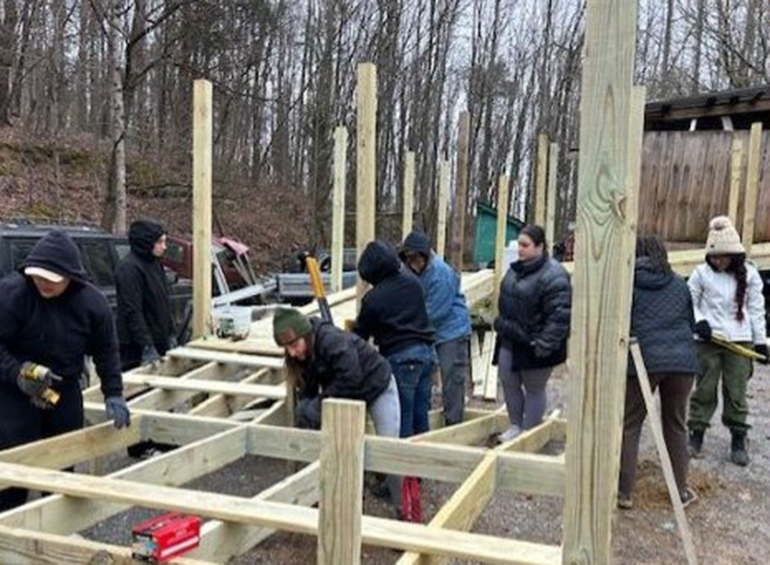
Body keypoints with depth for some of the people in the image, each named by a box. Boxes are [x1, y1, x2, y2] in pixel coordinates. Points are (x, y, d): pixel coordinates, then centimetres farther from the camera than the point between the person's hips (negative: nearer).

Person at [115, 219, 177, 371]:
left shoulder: (155, 264, 12)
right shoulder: (129, 269, -16)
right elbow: (132, 312, -20)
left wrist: (170, 335, 16)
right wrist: (147, 347, -23)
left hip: (158, 343, 9)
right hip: (137, 348, -9)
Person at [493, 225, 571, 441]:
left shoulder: (553, 275, -20)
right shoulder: (515, 269, 8)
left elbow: (560, 315, -23)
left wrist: (544, 344, -24)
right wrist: (501, 326, 17)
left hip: (533, 344, -8)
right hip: (510, 340, 8)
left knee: (534, 389, 8)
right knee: (508, 382, 14)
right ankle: (515, 426, 31)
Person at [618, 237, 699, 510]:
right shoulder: (679, 283, 15)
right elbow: (691, 321, 21)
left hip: (642, 360, -4)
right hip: (682, 361, 4)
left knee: (630, 426, 6)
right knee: (676, 425, 17)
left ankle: (624, 492, 8)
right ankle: (681, 490, 25)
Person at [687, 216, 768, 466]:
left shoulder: (749, 274, 1)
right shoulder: (701, 273, -3)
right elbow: (689, 302, 3)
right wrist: (699, 321, -15)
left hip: (740, 341, 1)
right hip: (707, 340, -1)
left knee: (736, 392, 4)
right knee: (705, 389, 6)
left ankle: (738, 440, 15)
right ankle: (696, 435, 17)